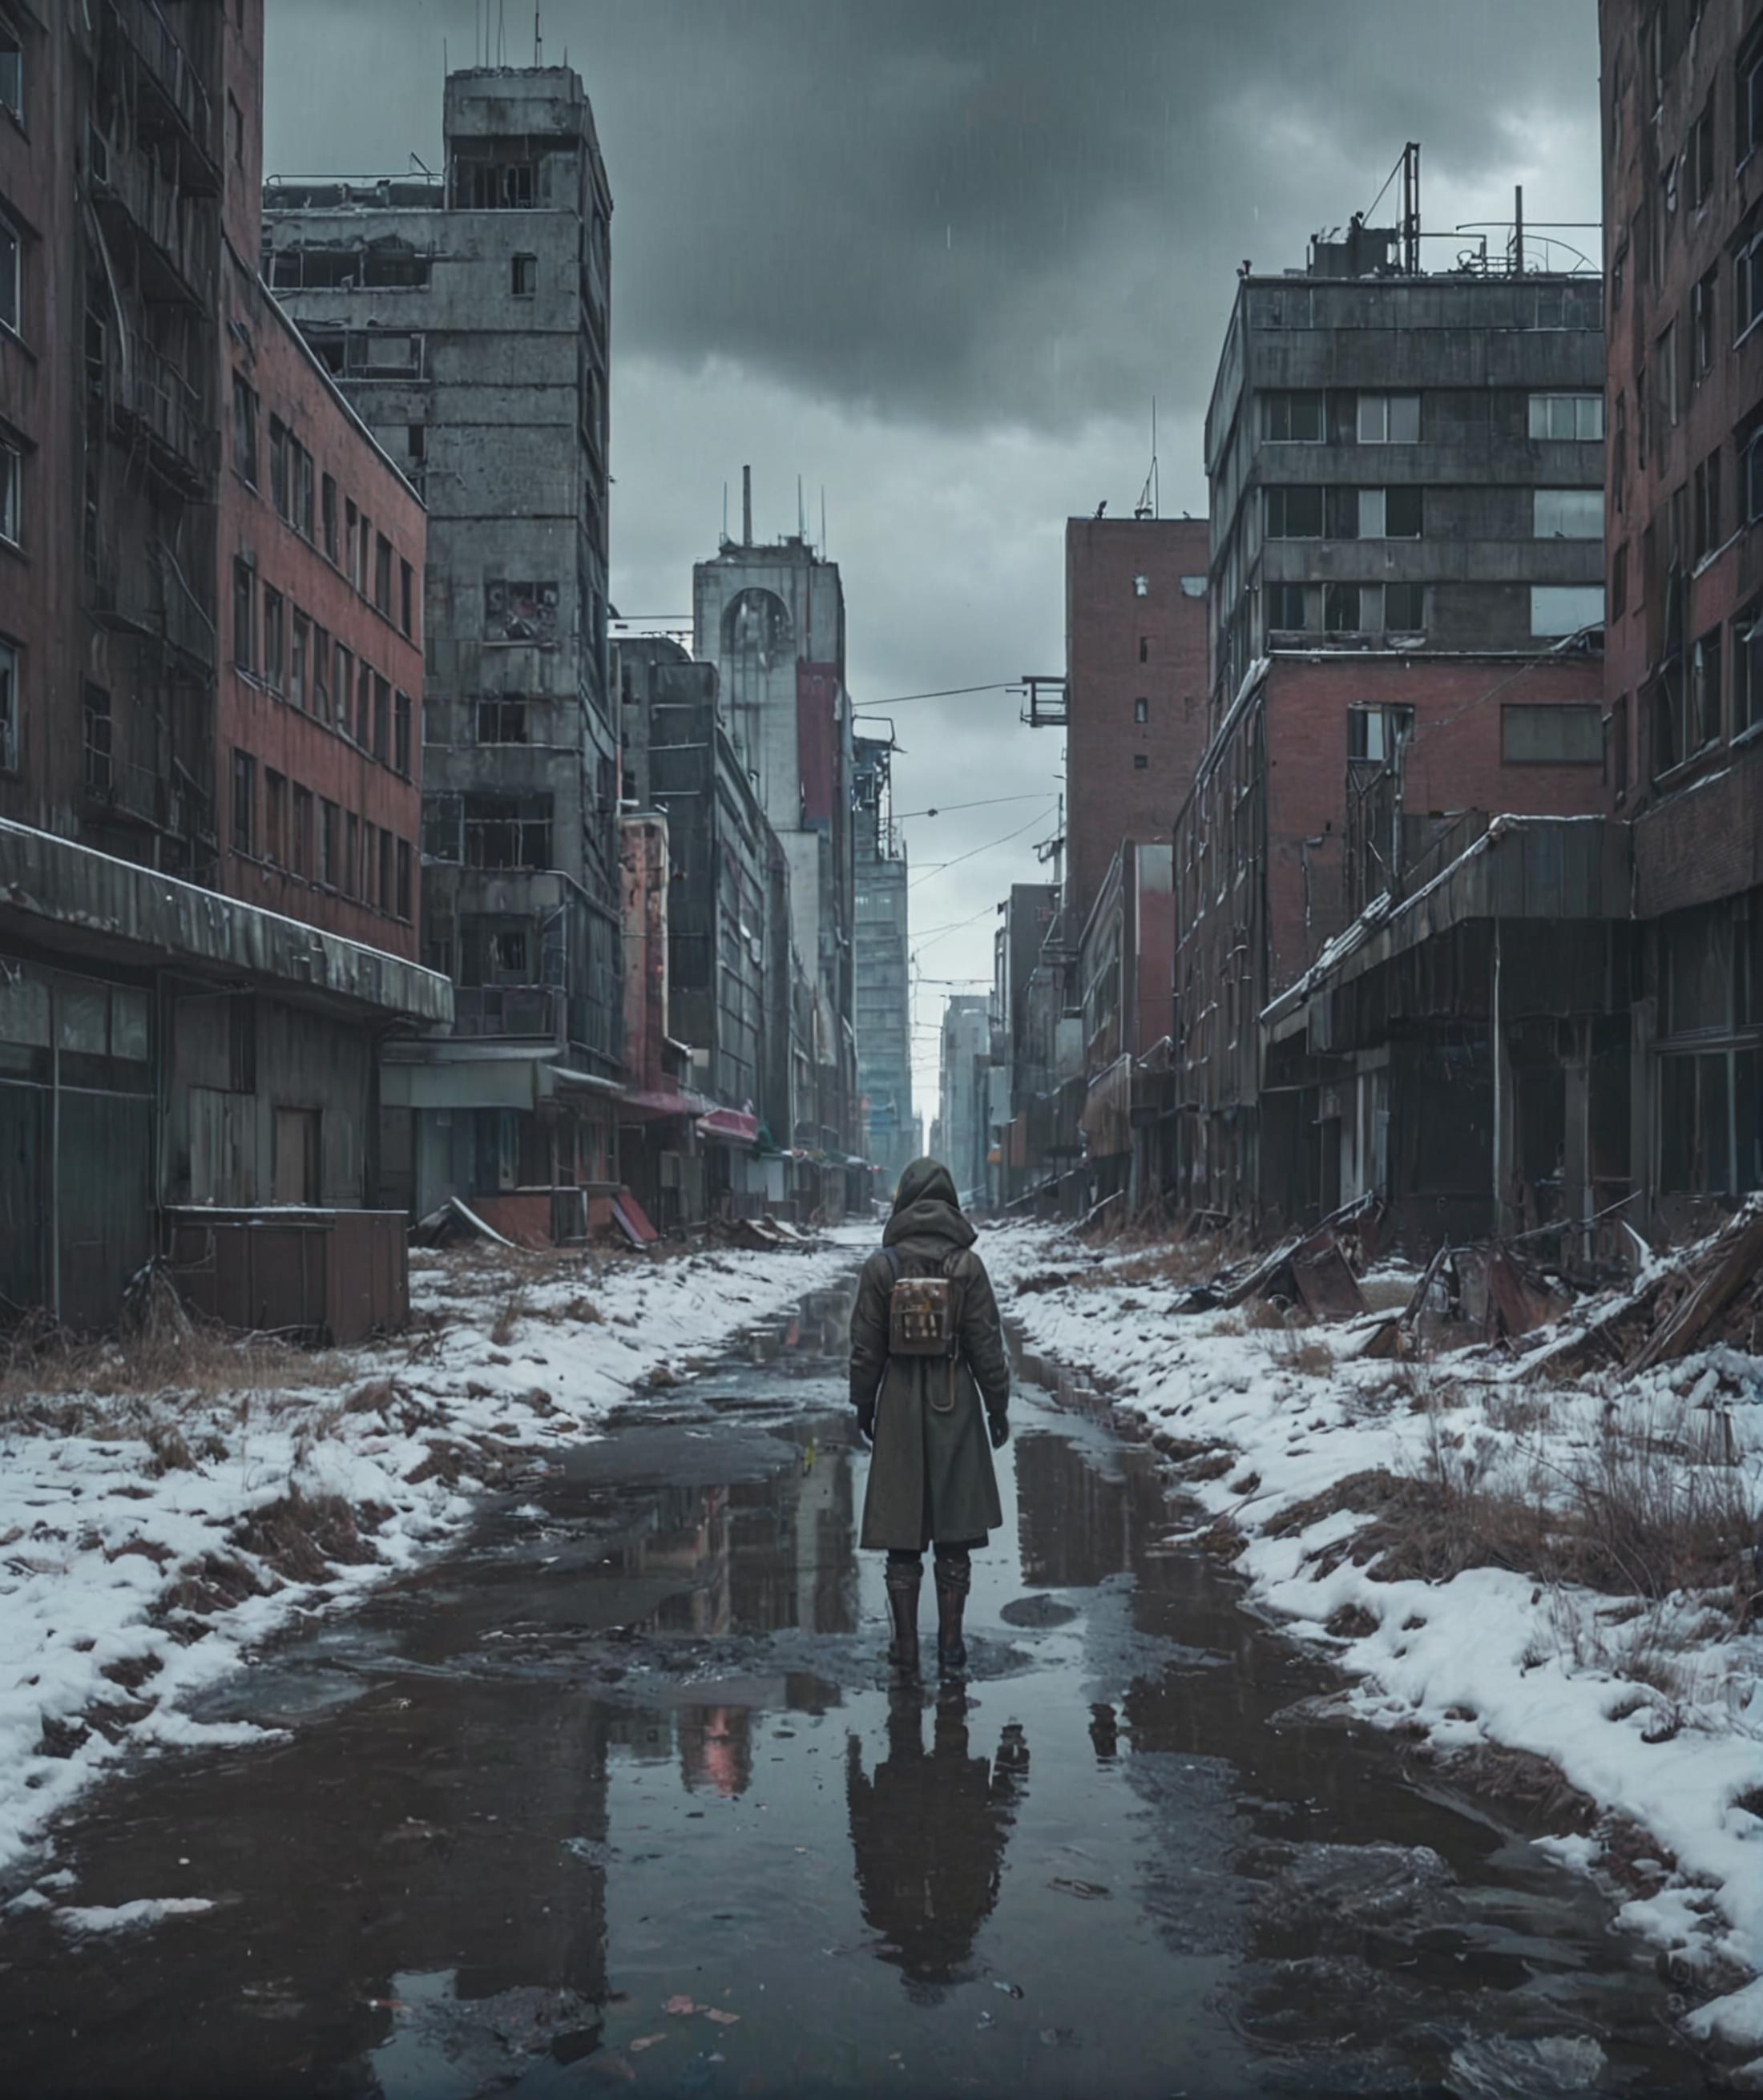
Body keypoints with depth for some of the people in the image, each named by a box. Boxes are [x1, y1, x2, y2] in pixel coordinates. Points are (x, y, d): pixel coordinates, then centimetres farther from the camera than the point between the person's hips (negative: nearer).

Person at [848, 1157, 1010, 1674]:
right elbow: (987, 1345, -2)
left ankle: (906, 1646, 12)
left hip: (900, 1406, 0)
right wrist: (998, 1408, 7)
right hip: (955, 1406, 0)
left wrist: (863, 1405, 11)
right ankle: (950, 1646, 12)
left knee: (902, 1535, 8)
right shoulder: (967, 1264, -6)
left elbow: (865, 1347, -1)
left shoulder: (882, 1265, -5)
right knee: (955, 1535, 8)